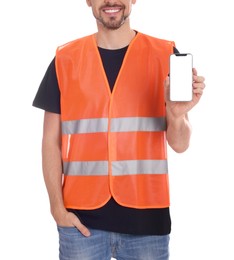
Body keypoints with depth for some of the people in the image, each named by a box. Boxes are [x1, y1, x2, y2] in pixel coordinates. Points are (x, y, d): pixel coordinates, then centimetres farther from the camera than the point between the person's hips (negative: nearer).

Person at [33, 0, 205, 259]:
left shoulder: (165, 55, 0)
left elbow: (179, 144, 0)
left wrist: (176, 115, -20)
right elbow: (51, 141, 4)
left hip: (146, 217, 0)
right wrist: (57, 207, -5)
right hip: (82, 219, 0)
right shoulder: (65, 59, 2)